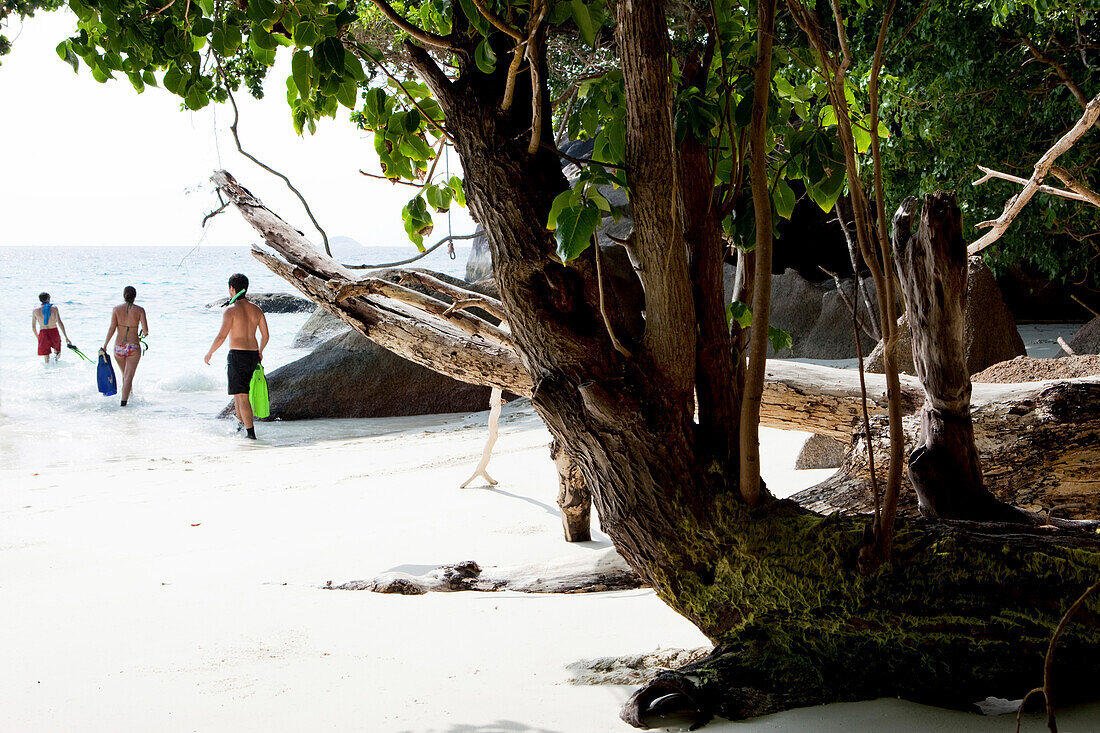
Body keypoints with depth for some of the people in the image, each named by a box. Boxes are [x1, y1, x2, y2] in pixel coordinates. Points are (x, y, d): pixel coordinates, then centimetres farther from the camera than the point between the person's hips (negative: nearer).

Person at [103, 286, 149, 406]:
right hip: (133, 347, -2)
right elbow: (145, 330, -12)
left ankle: (126, 395, 39)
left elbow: (112, 329, -8)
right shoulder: (139, 310, -6)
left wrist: (105, 346, -3)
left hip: (119, 347, 2)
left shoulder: (116, 309, -3)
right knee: (129, 376, -3)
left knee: (124, 375, 22)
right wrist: (144, 334, 12)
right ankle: (124, 400, -17)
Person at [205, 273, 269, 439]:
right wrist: (260, 351, 30)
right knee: (239, 392, 24)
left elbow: (221, 336, -16)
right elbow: (265, 335, 13)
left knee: (241, 396, -4)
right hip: (253, 355, 6)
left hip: (237, 355, -6)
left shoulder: (231, 310, -10)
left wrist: (209, 353, -2)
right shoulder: (256, 309, 8)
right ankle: (241, 423, 29)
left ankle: (250, 432, -8)